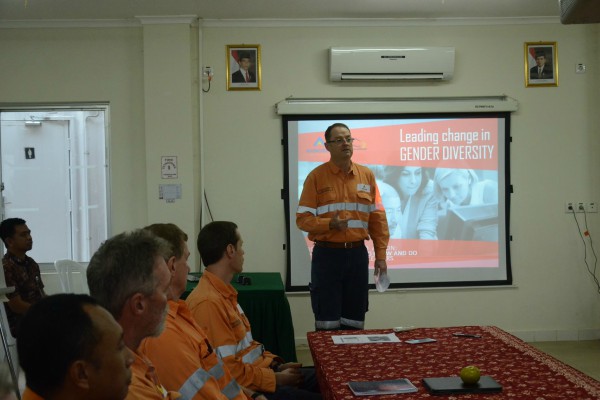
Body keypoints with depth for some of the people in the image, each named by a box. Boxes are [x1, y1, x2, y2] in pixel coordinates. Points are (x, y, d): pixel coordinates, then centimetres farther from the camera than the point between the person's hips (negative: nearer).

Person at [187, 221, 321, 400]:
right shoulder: (208, 302, -22)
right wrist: (276, 378, -14)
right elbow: (229, 371, -23)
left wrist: (276, 364, 8)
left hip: (260, 370, 10)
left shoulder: (223, 293, 11)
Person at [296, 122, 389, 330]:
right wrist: (330, 224, -23)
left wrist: (381, 255, 3)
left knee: (355, 320, 11)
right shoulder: (316, 177, -4)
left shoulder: (367, 175, 6)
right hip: (327, 254, -3)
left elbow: (378, 218, 7)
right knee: (327, 323, 2)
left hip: (357, 254, 3)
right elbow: (303, 219, -6)